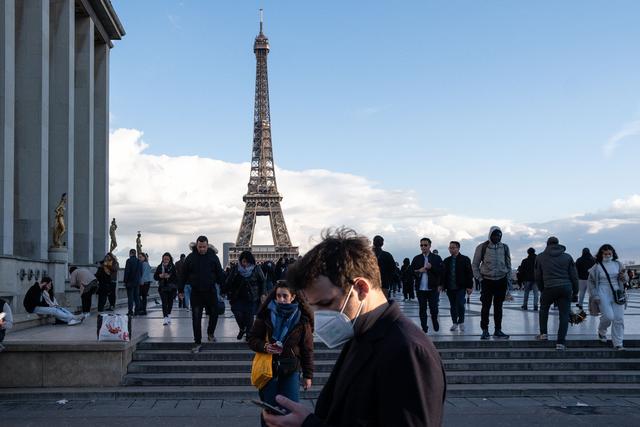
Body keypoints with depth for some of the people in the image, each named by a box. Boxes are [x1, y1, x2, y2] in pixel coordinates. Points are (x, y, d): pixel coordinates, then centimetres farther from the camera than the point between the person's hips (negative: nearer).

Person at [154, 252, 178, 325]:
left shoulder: (173, 267, -4)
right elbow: (155, 277, 6)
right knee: (164, 302, -10)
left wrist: (169, 276, -23)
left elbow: (176, 277, -9)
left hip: (171, 288, 0)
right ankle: (165, 318, -14)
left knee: (170, 302, 9)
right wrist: (160, 276, -13)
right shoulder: (160, 267, 3)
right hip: (162, 288, 0)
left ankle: (168, 316, 28)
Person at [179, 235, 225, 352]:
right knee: (196, 318, -2)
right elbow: (184, 275, 4)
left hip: (210, 291, 1)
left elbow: (220, 274, 2)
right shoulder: (190, 258, -2)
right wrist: (181, 289, 5)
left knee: (214, 314, 10)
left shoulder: (213, 257, -1)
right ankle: (198, 343, 4)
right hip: (196, 293, -1)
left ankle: (210, 333, 36)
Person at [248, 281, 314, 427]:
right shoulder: (266, 315, -1)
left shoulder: (302, 318, -2)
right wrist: (265, 346, -16)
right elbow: (252, 339, 5)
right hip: (268, 367, 1)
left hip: (291, 371, -1)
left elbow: (307, 349, 2)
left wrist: (308, 375, 0)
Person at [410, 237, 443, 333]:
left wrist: (431, 267, -16)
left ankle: (435, 322, 28)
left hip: (433, 288, -2)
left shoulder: (436, 258, 5)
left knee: (434, 308, 1)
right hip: (420, 288, 2)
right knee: (422, 309, 3)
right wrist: (419, 271, -9)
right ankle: (424, 328, 11)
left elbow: (441, 271, -3)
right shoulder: (416, 259, 11)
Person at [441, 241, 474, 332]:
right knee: (453, 306, 8)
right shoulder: (446, 261, 12)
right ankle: (455, 323, 17)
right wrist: (443, 285, 4)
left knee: (460, 304, -12)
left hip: (461, 287, -4)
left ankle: (461, 322, 5)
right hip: (450, 288, 4)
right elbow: (443, 274, 13)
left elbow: (469, 273, -1)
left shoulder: (465, 259, 1)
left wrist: (469, 286, -6)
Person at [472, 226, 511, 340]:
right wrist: (479, 278, -4)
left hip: (501, 280, 3)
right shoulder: (482, 247, -4)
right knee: (486, 306, -4)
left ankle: (498, 330, 14)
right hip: (487, 281, -3)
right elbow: (475, 265, 2)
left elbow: (508, 264, 15)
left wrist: (507, 278, 8)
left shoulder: (504, 247, 5)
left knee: (498, 307, 7)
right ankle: (485, 331, 3)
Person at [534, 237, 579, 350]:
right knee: (564, 315, 2)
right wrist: (575, 292, 14)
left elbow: (538, 277, 12)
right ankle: (560, 343, -3)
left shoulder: (540, 257, 9)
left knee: (544, 308, 25)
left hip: (549, 288, 0)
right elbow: (574, 276, 8)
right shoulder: (567, 257, 9)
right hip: (566, 288, 0)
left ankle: (543, 333, 23)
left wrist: (542, 289, 25)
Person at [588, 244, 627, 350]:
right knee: (608, 316, -14)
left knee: (619, 318, -1)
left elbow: (622, 280, 19)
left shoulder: (618, 264, 10)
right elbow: (591, 282, 5)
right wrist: (595, 296, -2)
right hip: (603, 295, -3)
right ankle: (601, 331, 19)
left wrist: (623, 277, -5)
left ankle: (618, 343, 9)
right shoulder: (597, 267, 0)